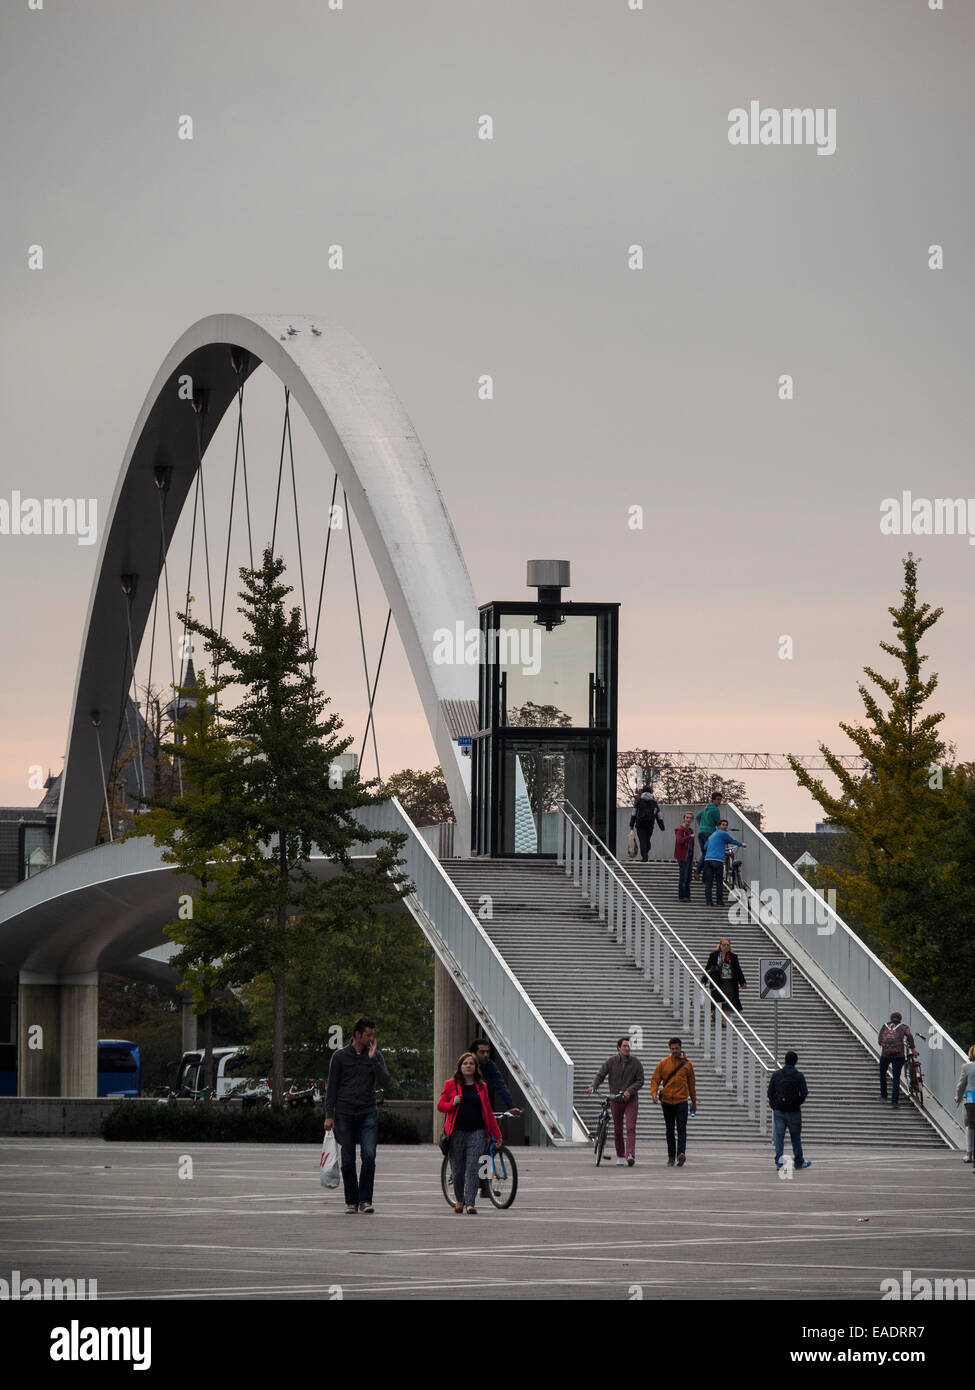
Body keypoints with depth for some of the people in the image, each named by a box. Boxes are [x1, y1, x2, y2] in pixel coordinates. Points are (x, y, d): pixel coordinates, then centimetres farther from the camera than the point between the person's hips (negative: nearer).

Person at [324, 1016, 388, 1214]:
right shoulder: (340, 1057, 2)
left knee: (369, 1156, -14)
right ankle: (351, 1201, 13)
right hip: (345, 1114, 0)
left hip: (368, 1114, 0)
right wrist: (329, 1115, -1)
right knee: (348, 1160, 2)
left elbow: (385, 1082, -4)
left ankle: (365, 1200, -11)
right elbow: (332, 1087, 4)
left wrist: (372, 1059, -11)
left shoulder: (376, 1056, 7)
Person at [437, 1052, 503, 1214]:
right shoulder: (451, 1084, 5)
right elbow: (440, 1105, 8)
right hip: (457, 1132, -1)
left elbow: (488, 1111, 15)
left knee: (472, 1168, -10)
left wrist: (496, 1134, 14)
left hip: (477, 1132, 1)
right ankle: (459, 1199, 26)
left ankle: (470, 1203, -12)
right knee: (458, 1169, 4)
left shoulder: (481, 1087, 11)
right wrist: (453, 1104, -14)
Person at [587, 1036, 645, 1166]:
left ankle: (630, 1155, -21)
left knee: (630, 1128, -14)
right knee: (617, 1129, 7)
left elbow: (640, 1080, -2)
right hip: (615, 1100, 1)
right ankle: (620, 1156, 18)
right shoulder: (610, 1062, -2)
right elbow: (600, 1075, -2)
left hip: (630, 1100, -1)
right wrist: (593, 1086, -21)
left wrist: (629, 1091, -17)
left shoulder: (636, 1063, -3)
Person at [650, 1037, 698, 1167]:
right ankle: (671, 1157, 13)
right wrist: (654, 1093, -16)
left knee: (681, 1129, -15)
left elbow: (691, 1083, 12)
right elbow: (655, 1080, 4)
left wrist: (694, 1102, 15)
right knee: (670, 1131, 7)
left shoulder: (687, 1064, 5)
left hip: (681, 1101, -2)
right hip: (667, 1102, 2)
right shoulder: (663, 1064, 5)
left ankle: (681, 1153, -27)